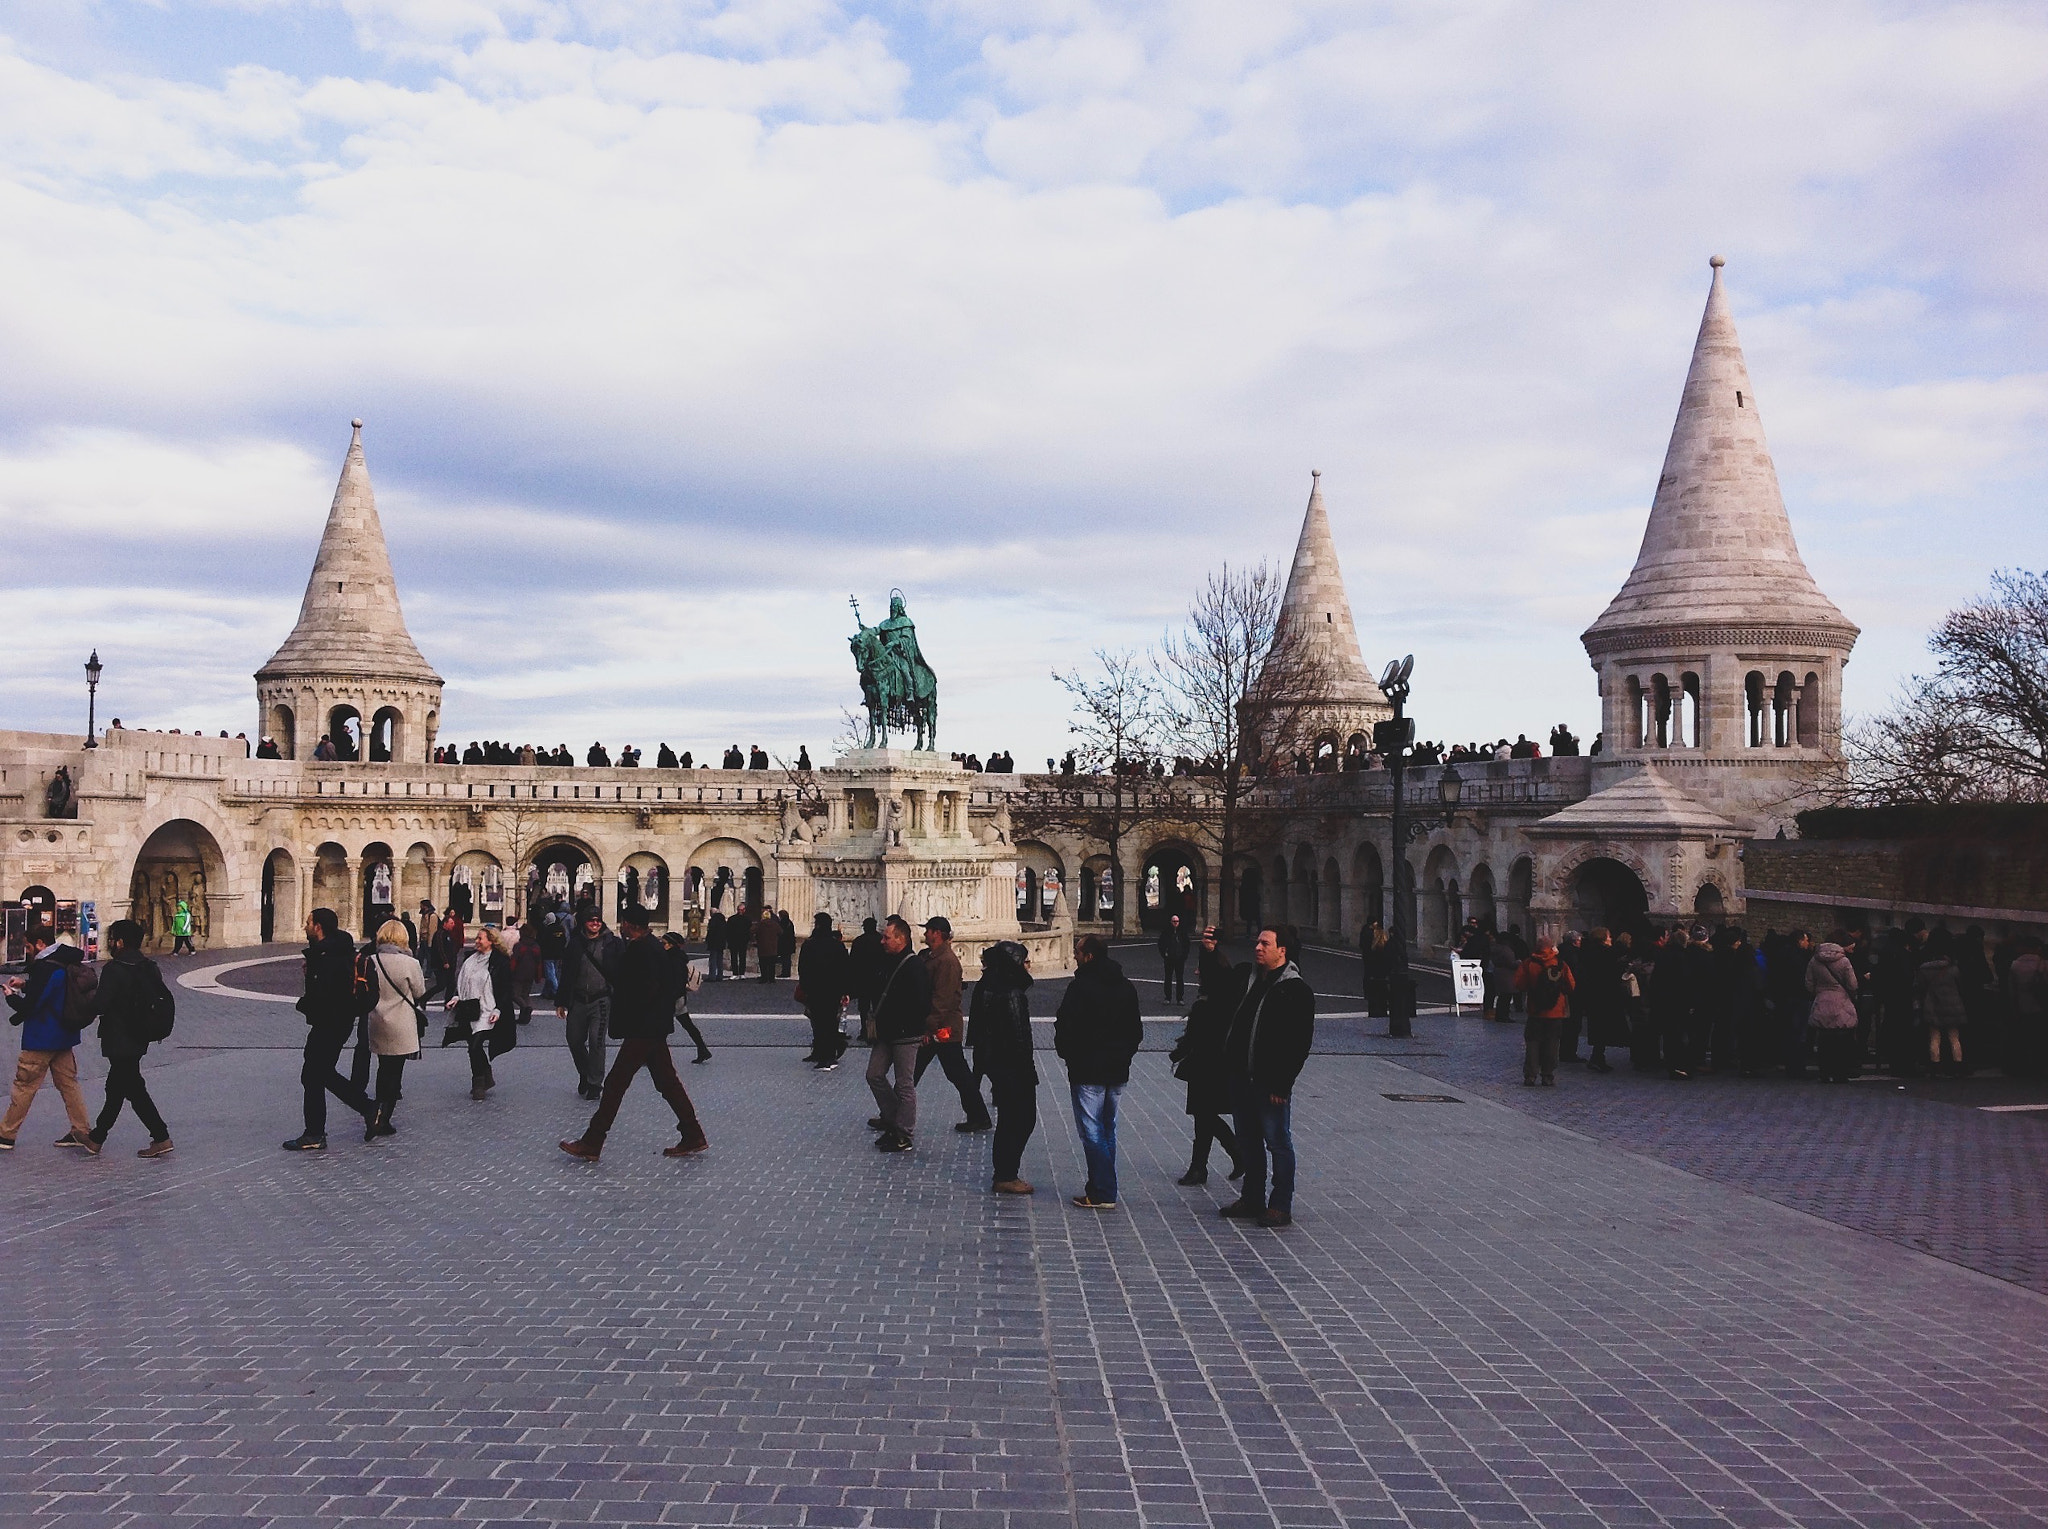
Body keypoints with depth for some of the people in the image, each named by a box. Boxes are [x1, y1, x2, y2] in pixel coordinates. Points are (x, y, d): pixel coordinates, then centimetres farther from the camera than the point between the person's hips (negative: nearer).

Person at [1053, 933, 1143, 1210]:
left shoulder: (1080, 987, -14)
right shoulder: (1126, 987, 9)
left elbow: (1066, 1028, -15)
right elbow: (1136, 1029, 15)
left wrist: (1066, 1053, 3)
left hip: (1087, 1072, -7)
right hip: (1117, 1072, 7)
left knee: (1092, 1132, -3)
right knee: (1108, 1130, 15)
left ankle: (1103, 1193, -5)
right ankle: (1101, 1189, 19)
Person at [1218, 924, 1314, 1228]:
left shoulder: (1296, 989, -12)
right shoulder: (1245, 975, 8)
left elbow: (1301, 1043, -14)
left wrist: (1282, 1084, -17)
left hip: (1271, 1082, -7)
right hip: (1240, 1076, 7)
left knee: (1278, 1142, 2)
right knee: (1248, 1141, 16)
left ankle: (1281, 1206, 11)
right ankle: (1251, 1199, 28)